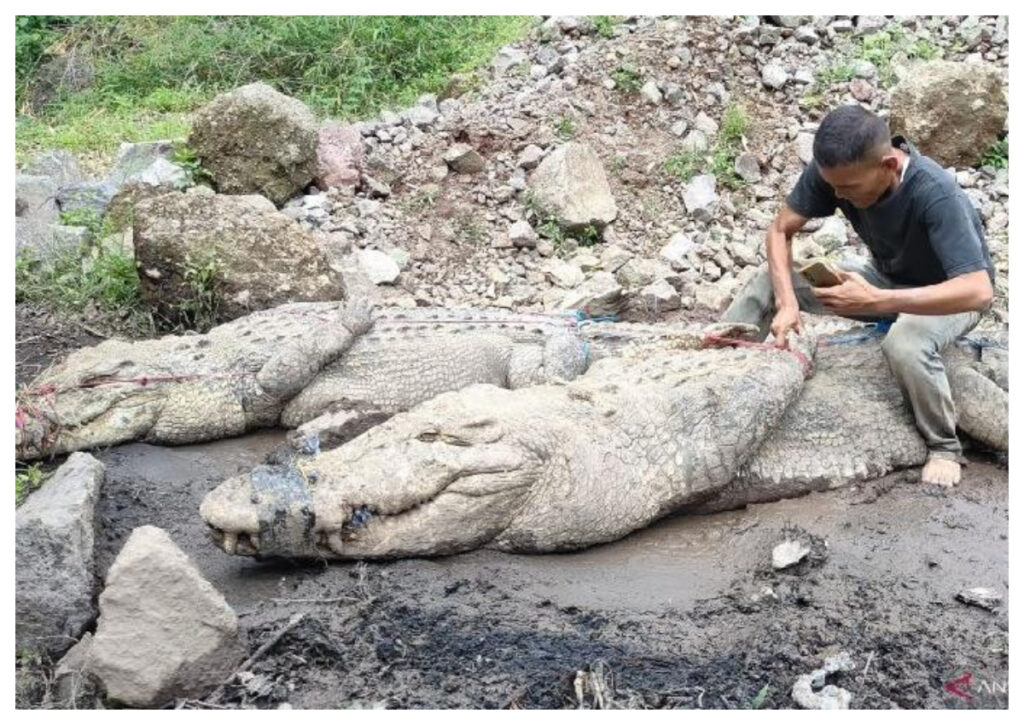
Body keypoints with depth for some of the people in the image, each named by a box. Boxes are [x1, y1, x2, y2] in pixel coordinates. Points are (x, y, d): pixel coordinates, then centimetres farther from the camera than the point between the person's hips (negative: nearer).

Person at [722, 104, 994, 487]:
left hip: (950, 293, -5)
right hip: (885, 276, 6)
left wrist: (877, 301, -50)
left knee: (905, 345, -38)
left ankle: (944, 448, -13)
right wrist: (786, 301, -30)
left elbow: (978, 291, -44)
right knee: (770, 279, -9)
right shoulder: (832, 169, -24)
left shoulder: (935, 194, -38)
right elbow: (781, 230, -14)